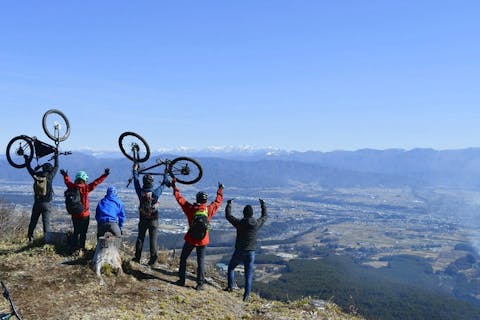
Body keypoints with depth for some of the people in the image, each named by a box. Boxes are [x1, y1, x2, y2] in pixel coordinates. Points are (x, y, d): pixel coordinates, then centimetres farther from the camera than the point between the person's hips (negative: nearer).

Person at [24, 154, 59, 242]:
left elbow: (29, 168, 17)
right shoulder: (49, 176, -9)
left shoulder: (36, 175, -1)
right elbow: (56, 167, 6)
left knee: (33, 220, 14)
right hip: (46, 203, -3)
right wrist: (56, 157, 21)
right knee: (46, 221, -2)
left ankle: (30, 237, 20)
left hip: (37, 203, 4)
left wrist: (27, 160, 33)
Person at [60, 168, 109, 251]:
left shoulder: (72, 187, -5)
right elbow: (96, 182, -12)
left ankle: (74, 246, 19)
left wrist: (65, 175, 36)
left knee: (76, 231, 17)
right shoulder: (86, 188, -16)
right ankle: (81, 247, 8)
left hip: (74, 214, 4)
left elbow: (67, 181, 16)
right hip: (84, 214, -4)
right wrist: (105, 175, -5)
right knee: (83, 232, 6)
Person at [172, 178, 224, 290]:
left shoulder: (190, 208, -13)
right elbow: (218, 201, 7)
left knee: (183, 258, 16)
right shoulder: (209, 210, -10)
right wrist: (220, 190, 23)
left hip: (190, 239, -1)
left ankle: (181, 280, 19)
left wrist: (174, 186, 8)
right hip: (203, 240, 1)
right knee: (201, 261, 8)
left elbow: (179, 198, -3)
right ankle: (200, 284, 7)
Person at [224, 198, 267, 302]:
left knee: (231, 267, 23)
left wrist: (229, 205, 14)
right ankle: (246, 295, 5)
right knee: (249, 274, 7)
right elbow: (264, 216, 13)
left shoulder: (239, 223, -14)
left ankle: (230, 286, 22)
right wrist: (263, 205, 27)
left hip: (239, 252, -1)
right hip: (251, 252, 2)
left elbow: (228, 216, 0)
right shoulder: (257, 224, -8)